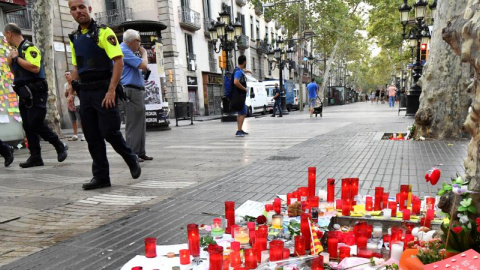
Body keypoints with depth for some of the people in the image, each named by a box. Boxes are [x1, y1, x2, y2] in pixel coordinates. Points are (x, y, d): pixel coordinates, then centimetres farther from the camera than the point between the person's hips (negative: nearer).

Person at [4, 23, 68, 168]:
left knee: (36, 124, -12)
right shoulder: (17, 50, 19)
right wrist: (10, 63, 10)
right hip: (24, 94, 9)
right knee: (28, 126, 6)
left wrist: (17, 58, -13)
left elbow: (35, 68, -24)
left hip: (35, 93, -9)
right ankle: (35, 157, 9)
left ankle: (60, 146, 5)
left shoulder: (29, 47, -9)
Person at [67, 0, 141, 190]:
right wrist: (71, 92, 13)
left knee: (109, 132, -8)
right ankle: (101, 177, 13)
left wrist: (111, 90, -21)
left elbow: (118, 61, -13)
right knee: (92, 137, 5)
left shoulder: (103, 32, -5)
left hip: (104, 90, -6)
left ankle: (131, 159, 18)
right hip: (85, 93, 6)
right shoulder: (74, 38, 15)